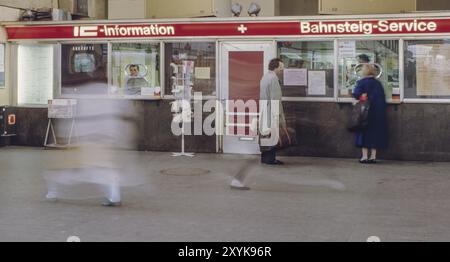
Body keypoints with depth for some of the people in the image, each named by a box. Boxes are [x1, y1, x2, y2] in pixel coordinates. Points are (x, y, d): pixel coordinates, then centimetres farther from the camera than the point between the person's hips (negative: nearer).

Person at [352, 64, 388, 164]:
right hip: (379, 112, 4)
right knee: (376, 132, 9)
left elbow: (356, 94, -17)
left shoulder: (361, 82, -7)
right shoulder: (378, 83, 6)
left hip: (366, 111, -4)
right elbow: (383, 97, 9)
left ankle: (365, 156, 0)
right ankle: (373, 156, 9)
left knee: (365, 133, 3)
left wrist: (362, 96, 1)